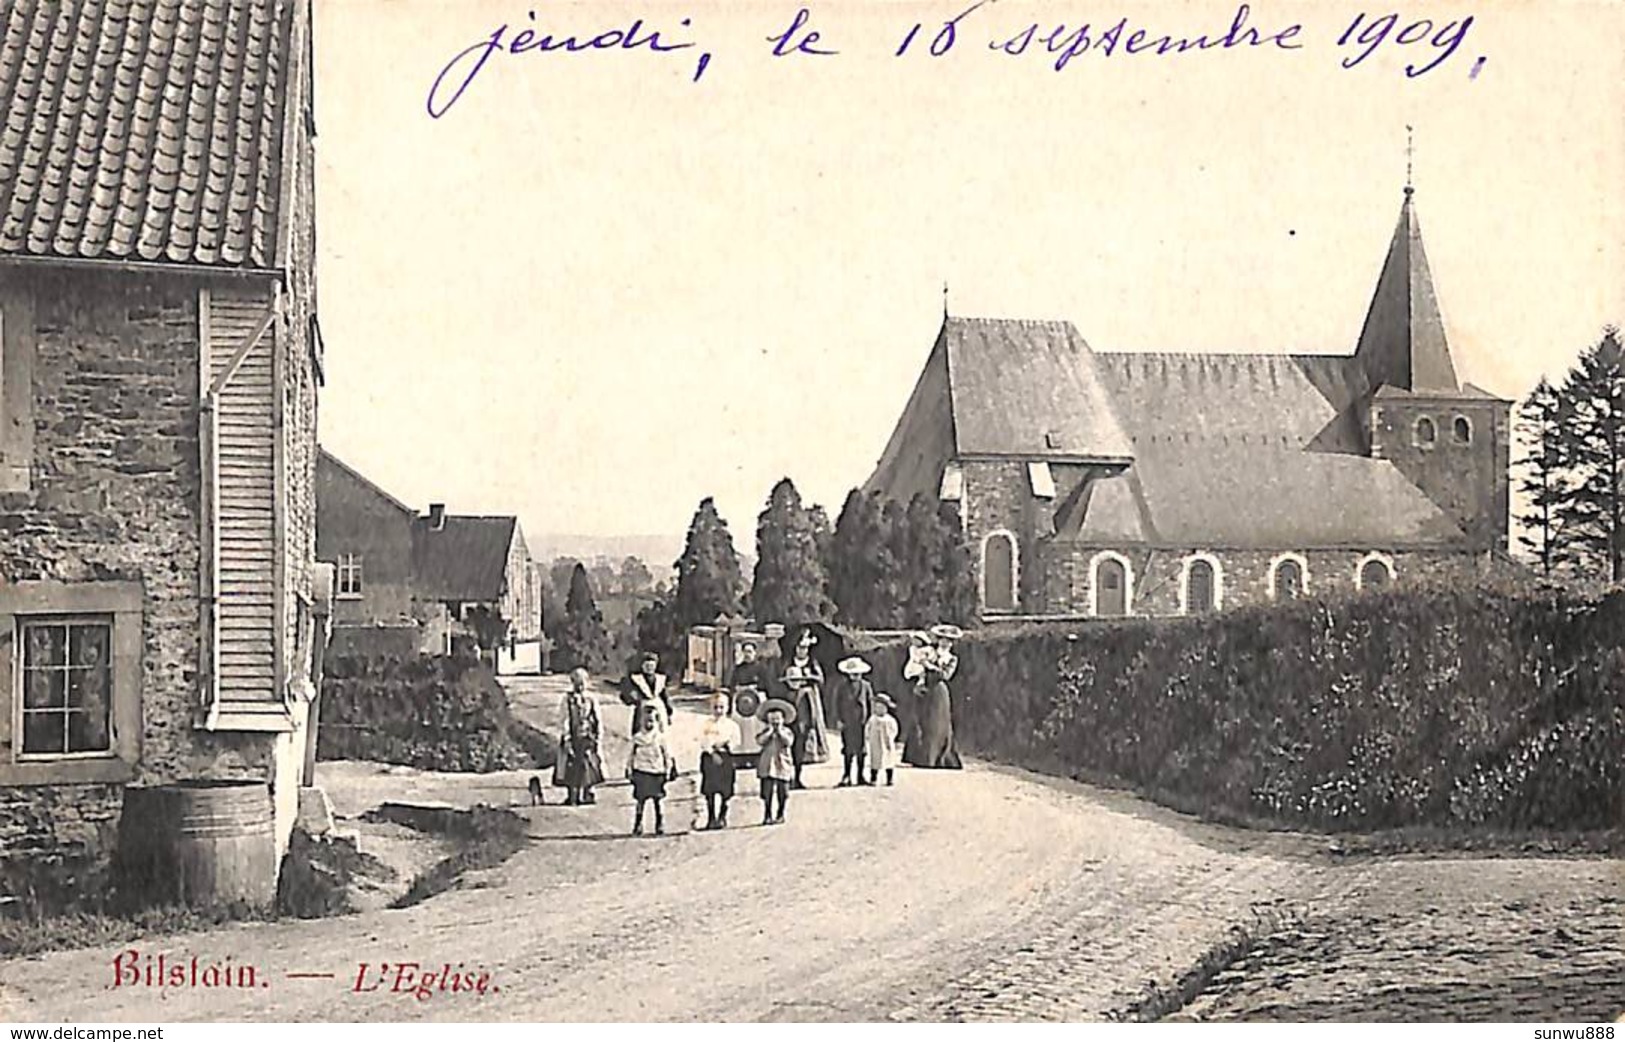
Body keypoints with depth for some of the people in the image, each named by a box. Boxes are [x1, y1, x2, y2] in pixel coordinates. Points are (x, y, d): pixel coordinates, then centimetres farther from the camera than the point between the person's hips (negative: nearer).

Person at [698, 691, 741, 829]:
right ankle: (711, 819, 5)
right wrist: (712, 753, -17)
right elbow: (703, 742, -3)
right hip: (709, 757, 0)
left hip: (725, 757, 0)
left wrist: (728, 744, -17)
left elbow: (737, 742, 4)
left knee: (725, 791, 1)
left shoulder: (732, 725, 7)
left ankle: (722, 818, 15)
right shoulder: (707, 725, 6)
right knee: (710, 791, -1)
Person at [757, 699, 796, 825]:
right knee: (767, 792, -1)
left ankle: (780, 815, 14)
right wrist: (770, 731, -11)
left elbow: (789, 742, -14)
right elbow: (760, 740, -11)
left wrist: (780, 731, -10)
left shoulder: (787, 732, 5)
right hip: (767, 765, 1)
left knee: (782, 792, 4)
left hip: (782, 765, -1)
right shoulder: (766, 731, 7)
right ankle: (767, 816, 5)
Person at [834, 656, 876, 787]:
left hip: (862, 722, 2)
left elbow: (871, 702, 9)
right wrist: (838, 719, -4)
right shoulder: (843, 688, 0)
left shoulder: (866, 686, 5)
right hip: (847, 722, -2)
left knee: (861, 750, 6)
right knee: (848, 750, -4)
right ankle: (846, 777, 0)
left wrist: (870, 719, 4)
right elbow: (837, 704, 2)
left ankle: (860, 776, 14)